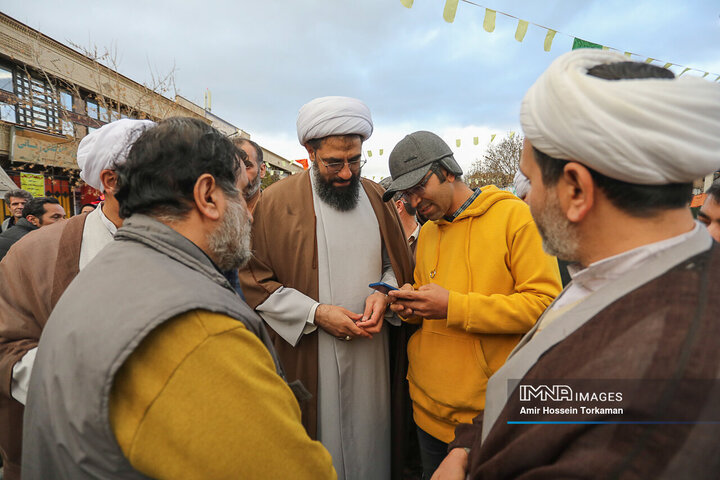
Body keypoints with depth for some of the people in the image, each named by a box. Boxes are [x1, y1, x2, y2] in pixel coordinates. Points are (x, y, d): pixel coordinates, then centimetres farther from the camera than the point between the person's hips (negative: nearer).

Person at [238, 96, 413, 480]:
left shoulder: (375, 197, 6)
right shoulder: (277, 201, -6)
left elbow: (396, 263, 14)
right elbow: (255, 281, -7)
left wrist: (384, 293, -7)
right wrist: (314, 312, -15)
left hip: (371, 352, 4)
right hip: (308, 358, -3)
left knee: (370, 442, 16)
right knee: (319, 442, 10)